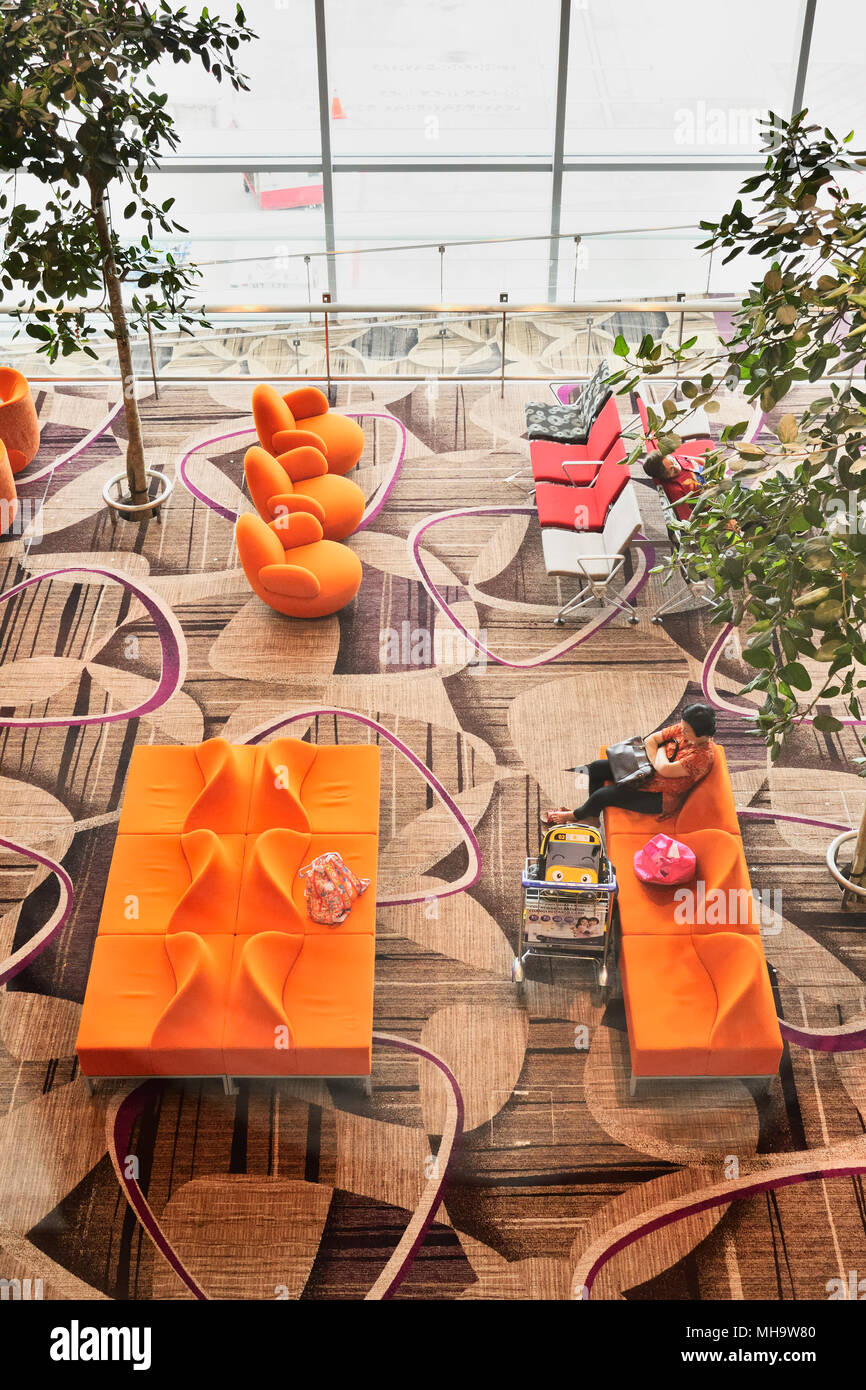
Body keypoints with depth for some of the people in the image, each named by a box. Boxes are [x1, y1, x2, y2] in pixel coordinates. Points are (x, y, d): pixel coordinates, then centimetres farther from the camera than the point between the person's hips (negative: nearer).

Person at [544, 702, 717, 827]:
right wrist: (656, 761, -18)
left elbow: (665, 769, -35)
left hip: (660, 798, -9)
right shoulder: (682, 728, -6)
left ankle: (575, 816, 17)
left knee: (601, 795, -15)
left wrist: (661, 750, -14)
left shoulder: (703, 755, -29)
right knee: (596, 767, 2)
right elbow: (650, 740, -1)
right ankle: (592, 816, 17)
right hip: (647, 772, 9)